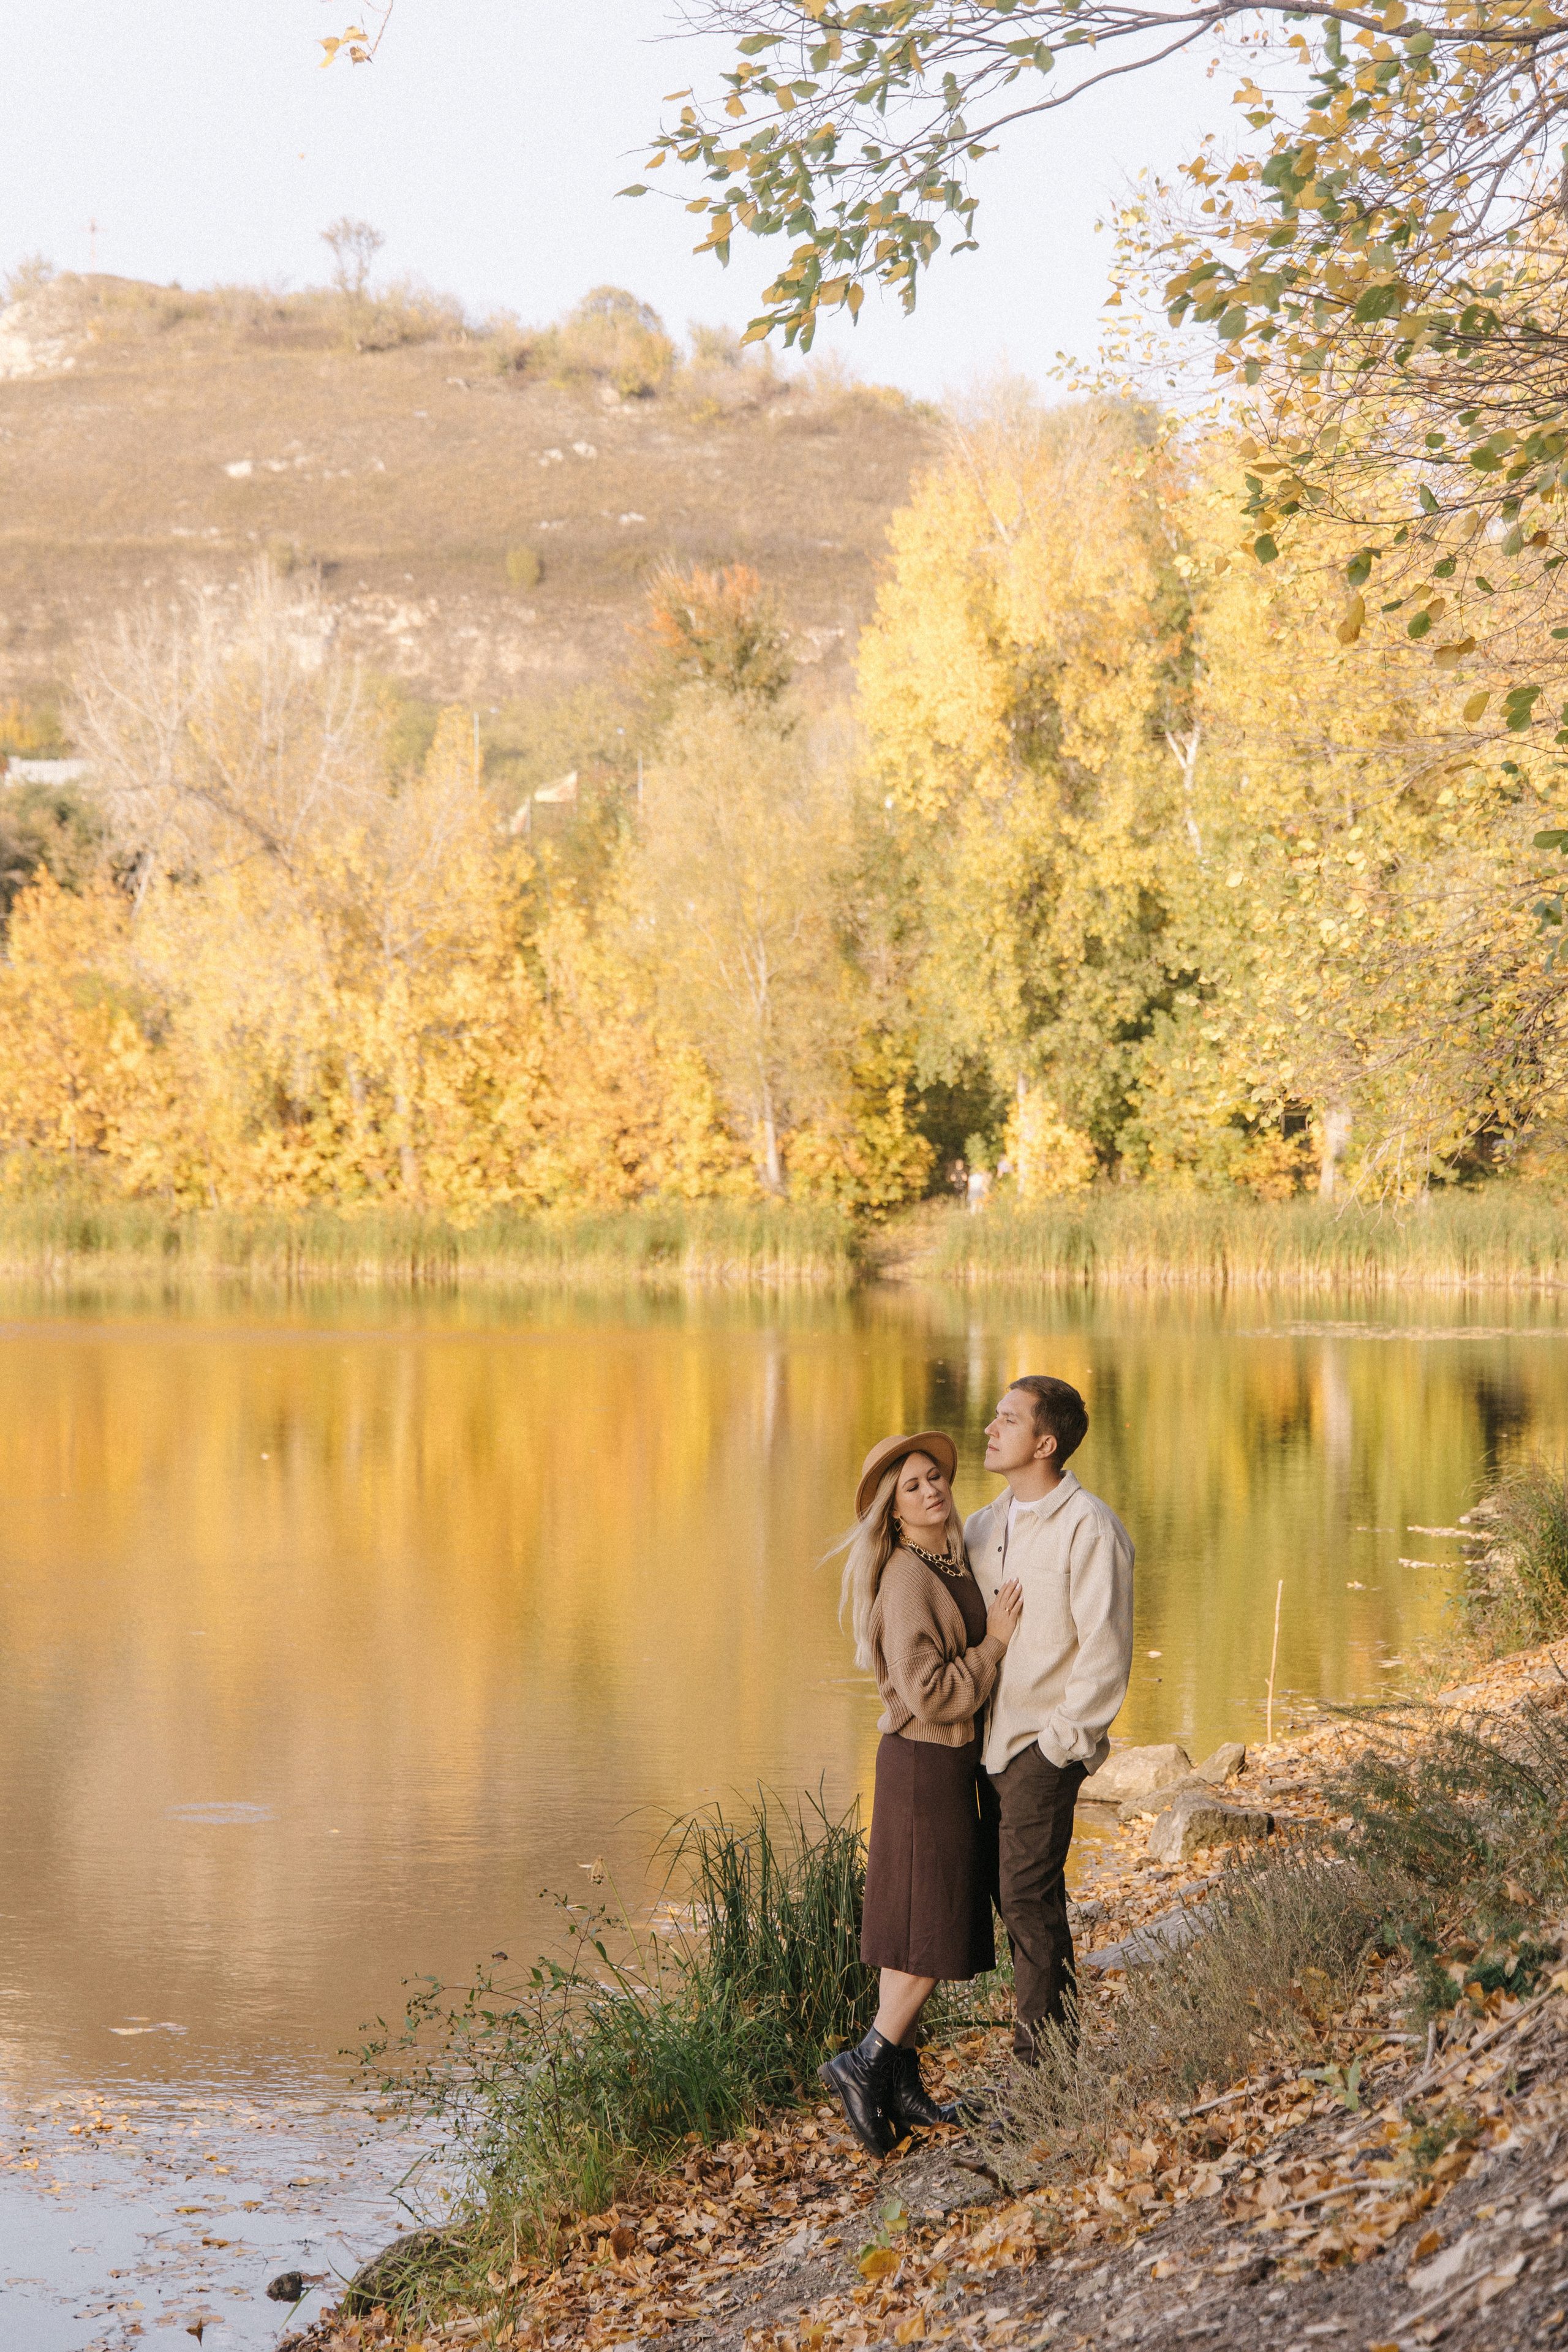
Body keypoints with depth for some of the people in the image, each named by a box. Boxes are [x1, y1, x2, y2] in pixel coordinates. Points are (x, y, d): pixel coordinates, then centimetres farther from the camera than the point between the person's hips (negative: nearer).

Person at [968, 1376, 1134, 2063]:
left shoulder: (1089, 1529, -13)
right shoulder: (986, 1523, 11)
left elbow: (1105, 1652, -15)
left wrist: (1061, 1742, -14)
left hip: (1047, 1746, -8)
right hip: (994, 1739, 8)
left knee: (1028, 1894, -10)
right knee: (1009, 1891, 9)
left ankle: (1046, 2052, -3)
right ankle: (1049, 2036, 18)